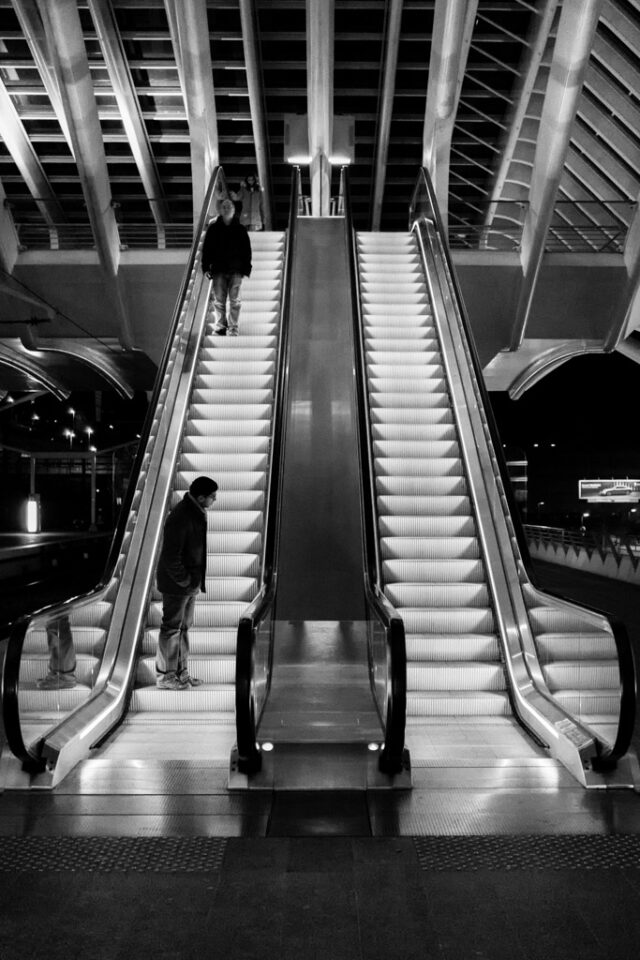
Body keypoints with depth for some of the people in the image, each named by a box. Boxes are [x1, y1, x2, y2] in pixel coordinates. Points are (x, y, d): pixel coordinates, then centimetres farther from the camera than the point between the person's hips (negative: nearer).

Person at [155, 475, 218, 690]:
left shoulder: (197, 513, 6)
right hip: (176, 584, -9)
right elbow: (170, 557, -24)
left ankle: (181, 672, 28)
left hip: (190, 583, 9)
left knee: (184, 627, 17)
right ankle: (164, 676, 17)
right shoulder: (179, 518, -24)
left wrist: (195, 580, 9)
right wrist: (186, 582, -17)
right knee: (171, 628, 3)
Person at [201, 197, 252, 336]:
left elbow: (247, 250, 7)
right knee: (219, 301, 2)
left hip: (236, 270, -1)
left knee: (234, 301, -1)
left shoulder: (240, 229, 6)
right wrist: (206, 267, -1)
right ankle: (220, 327, 11)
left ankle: (233, 328, 5)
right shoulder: (213, 228, 6)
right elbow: (206, 248, 7)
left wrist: (246, 268, -1)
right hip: (218, 269, 1)